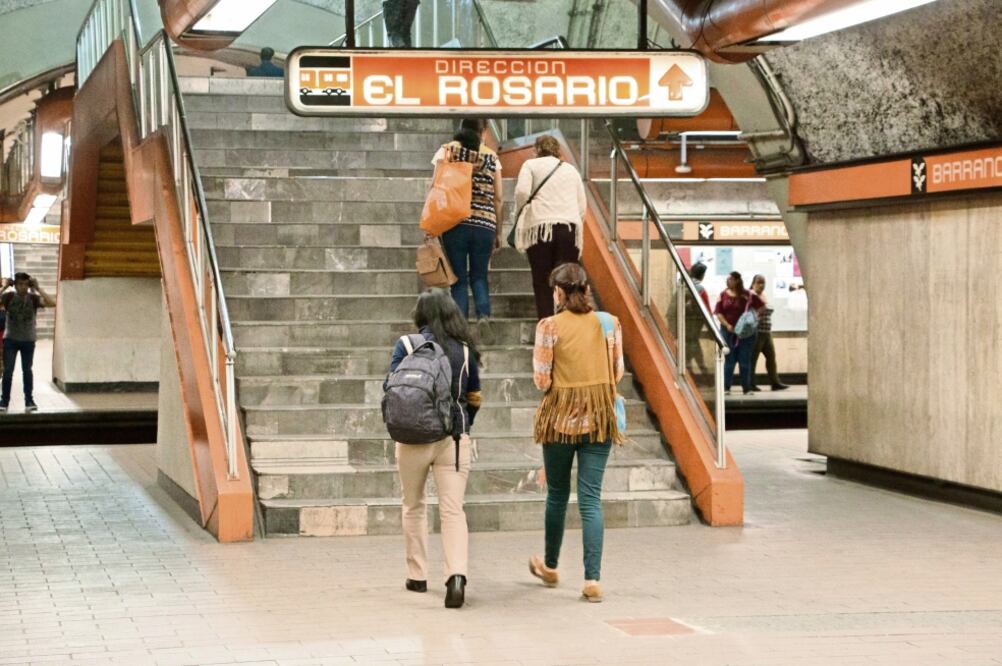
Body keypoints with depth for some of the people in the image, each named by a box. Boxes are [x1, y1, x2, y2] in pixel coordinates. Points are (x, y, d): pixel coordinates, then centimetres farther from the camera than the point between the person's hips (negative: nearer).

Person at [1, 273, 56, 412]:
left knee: (27, 370, 9)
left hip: (28, 340, 0)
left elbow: (52, 303, -20)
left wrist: (38, 288, -19)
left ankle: (29, 400, 16)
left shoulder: (33, 298, -6)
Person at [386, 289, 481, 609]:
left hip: (413, 437, -1)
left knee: (413, 507, 17)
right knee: (453, 510, -2)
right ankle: (457, 575, -22)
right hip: (454, 439, 1)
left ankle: (417, 576, 24)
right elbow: (474, 396, 8)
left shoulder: (406, 346, -5)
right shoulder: (464, 349, 1)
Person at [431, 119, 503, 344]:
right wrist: (498, 233, 14)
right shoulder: (491, 157, 8)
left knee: (459, 278, 5)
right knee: (479, 276, 12)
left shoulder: (447, 151, 4)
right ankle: (483, 315, -12)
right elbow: (497, 198, 8)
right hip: (485, 224, 1)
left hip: (455, 222, -1)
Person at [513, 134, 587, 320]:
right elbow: (582, 206, 19)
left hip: (540, 227, -2)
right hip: (570, 227, 2)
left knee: (542, 283, 2)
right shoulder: (571, 169, 23)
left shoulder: (531, 165, 12)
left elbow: (522, 191, -6)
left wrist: (521, 214, 9)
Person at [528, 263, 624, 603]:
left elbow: (541, 380, -10)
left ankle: (550, 566, 34)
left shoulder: (549, 326, -10)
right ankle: (592, 579, -7)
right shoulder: (609, 323, -1)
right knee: (591, 499, 1)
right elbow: (617, 373, 3)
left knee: (557, 495, 16)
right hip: (599, 418, 1)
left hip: (560, 416, -1)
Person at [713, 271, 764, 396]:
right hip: (728, 331, 1)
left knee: (745, 360, 1)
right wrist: (727, 325, -11)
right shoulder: (723, 295, 4)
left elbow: (761, 306, 3)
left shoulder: (748, 295, -1)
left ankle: (747, 388, 6)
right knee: (729, 360, 2)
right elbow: (718, 312, 1)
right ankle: (726, 387, 6)